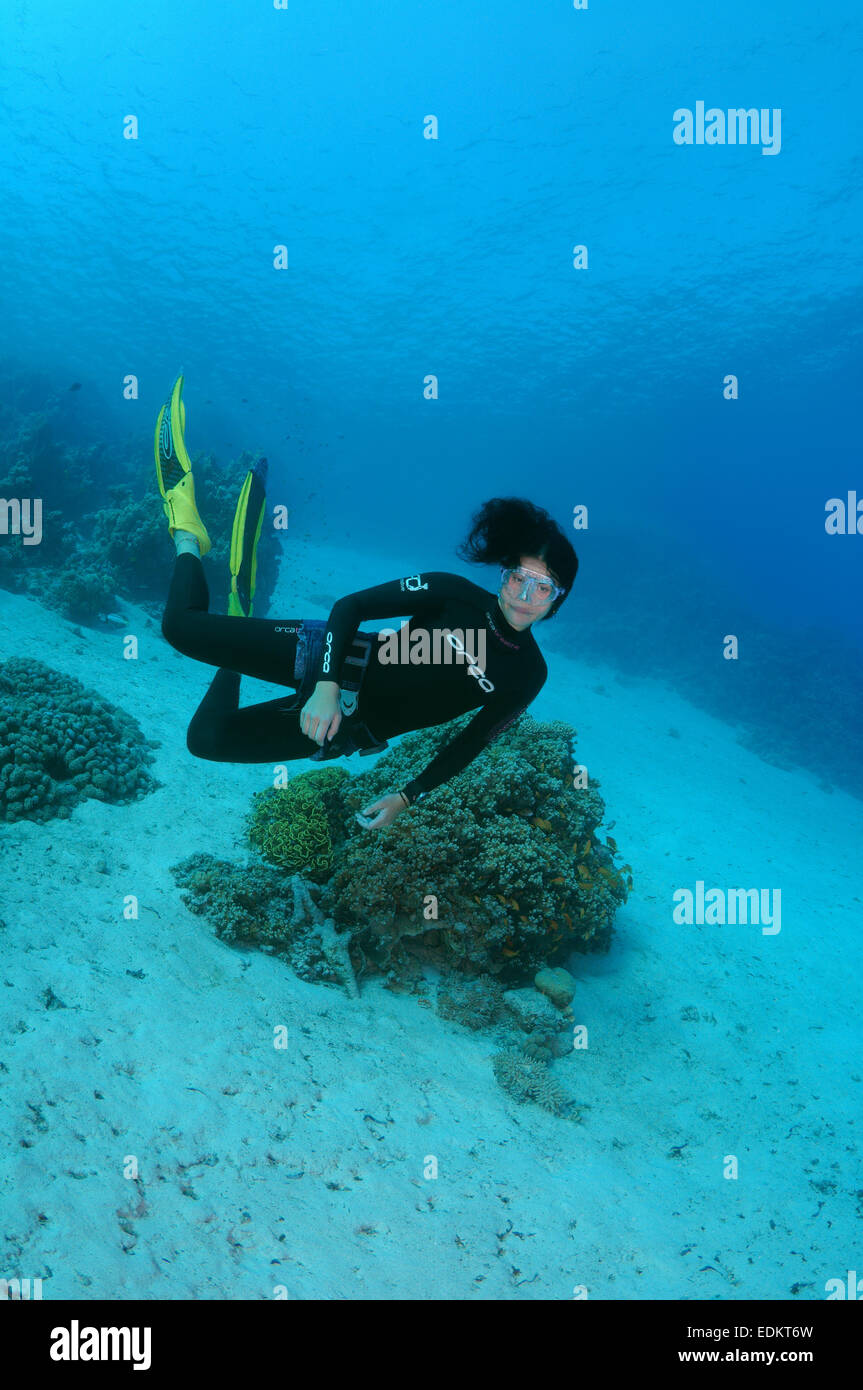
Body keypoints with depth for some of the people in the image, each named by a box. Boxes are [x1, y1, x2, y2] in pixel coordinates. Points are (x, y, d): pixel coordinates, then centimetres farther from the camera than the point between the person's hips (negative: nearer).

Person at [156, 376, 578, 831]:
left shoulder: (528, 676, -9)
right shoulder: (453, 592, -13)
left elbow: (471, 741, 1)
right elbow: (350, 606, -14)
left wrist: (406, 797, -6)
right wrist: (327, 686, -29)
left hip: (355, 727, 1)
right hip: (336, 663, 0)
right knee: (181, 625, -8)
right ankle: (188, 536, 20)